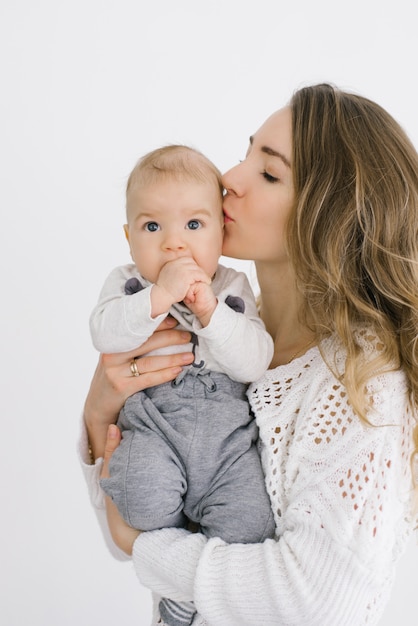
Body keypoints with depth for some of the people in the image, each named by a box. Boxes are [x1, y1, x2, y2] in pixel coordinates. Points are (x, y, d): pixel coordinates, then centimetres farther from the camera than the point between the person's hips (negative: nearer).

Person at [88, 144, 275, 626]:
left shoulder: (234, 289, 7)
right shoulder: (126, 283, 6)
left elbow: (255, 363, -6)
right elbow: (105, 334, -15)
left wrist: (210, 311, -18)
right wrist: (160, 296, -24)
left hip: (226, 428, 1)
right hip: (151, 423, -1)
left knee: (247, 522, -19)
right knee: (147, 502, -28)